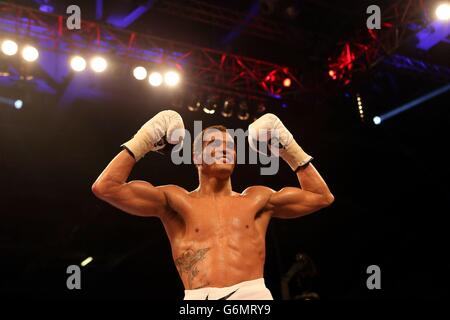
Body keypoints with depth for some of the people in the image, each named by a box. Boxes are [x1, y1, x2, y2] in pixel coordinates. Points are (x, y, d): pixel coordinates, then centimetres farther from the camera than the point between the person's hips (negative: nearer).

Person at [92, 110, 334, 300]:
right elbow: (106, 187, 7)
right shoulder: (176, 200, 13)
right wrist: (143, 141, 9)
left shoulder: (256, 199, 20)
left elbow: (321, 196, 26)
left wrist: (289, 149, 22)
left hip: (254, 294, 2)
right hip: (200, 297, -2)